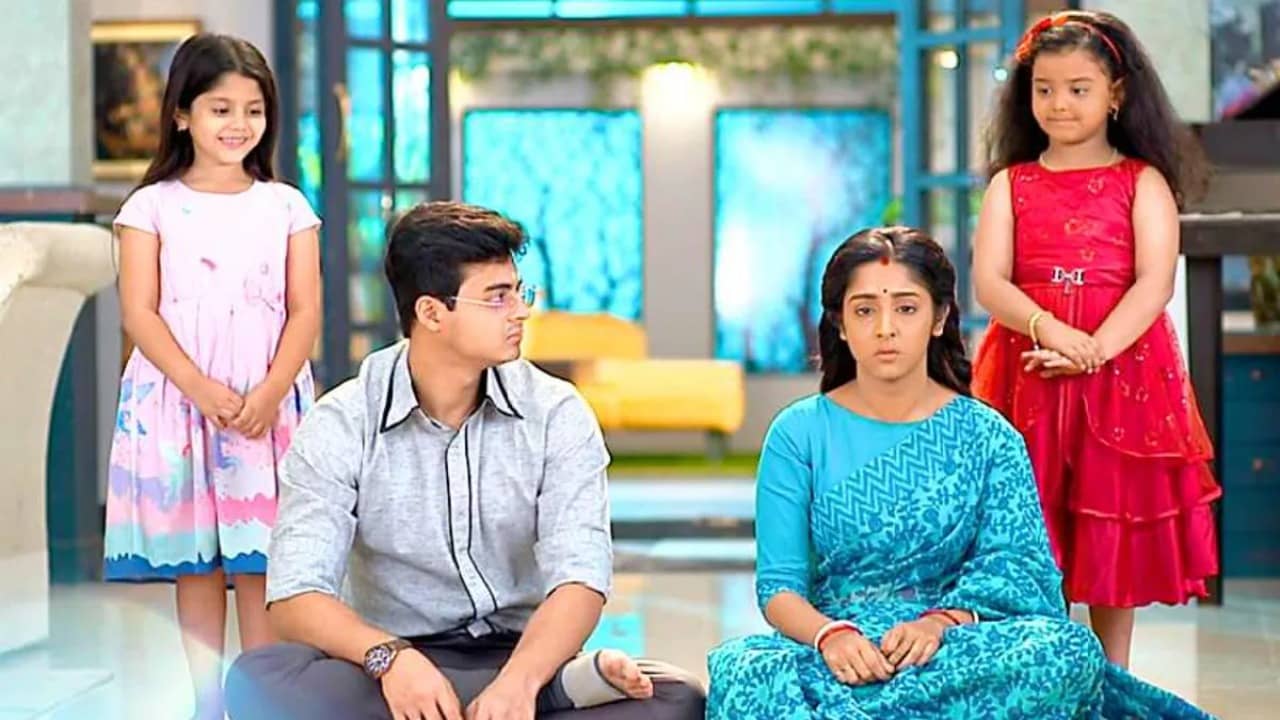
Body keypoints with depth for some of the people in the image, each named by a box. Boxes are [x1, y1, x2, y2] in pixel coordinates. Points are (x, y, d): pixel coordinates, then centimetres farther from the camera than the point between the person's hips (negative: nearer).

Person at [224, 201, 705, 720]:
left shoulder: (556, 415, -2)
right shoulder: (341, 427, -5)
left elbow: (580, 578, -14)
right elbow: (295, 598, -15)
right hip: (399, 671, 1)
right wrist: (389, 657, -36)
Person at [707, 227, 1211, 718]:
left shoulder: (988, 438, 8)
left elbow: (1013, 567, -4)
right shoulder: (799, 434, 6)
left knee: (1068, 647, -31)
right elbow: (777, 585, -1)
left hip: (954, 645, 2)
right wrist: (830, 635, -24)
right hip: (837, 656, -2)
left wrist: (943, 621, -24)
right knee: (745, 671, -35)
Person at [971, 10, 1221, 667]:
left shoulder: (1143, 182, 4)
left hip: (1123, 365, -1)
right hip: (1028, 372, 1)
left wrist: (1095, 350, -22)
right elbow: (988, 281, -3)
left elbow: (1155, 281, -7)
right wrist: (1051, 331, -22)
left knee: (1114, 524, 6)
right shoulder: (1011, 183, 9)